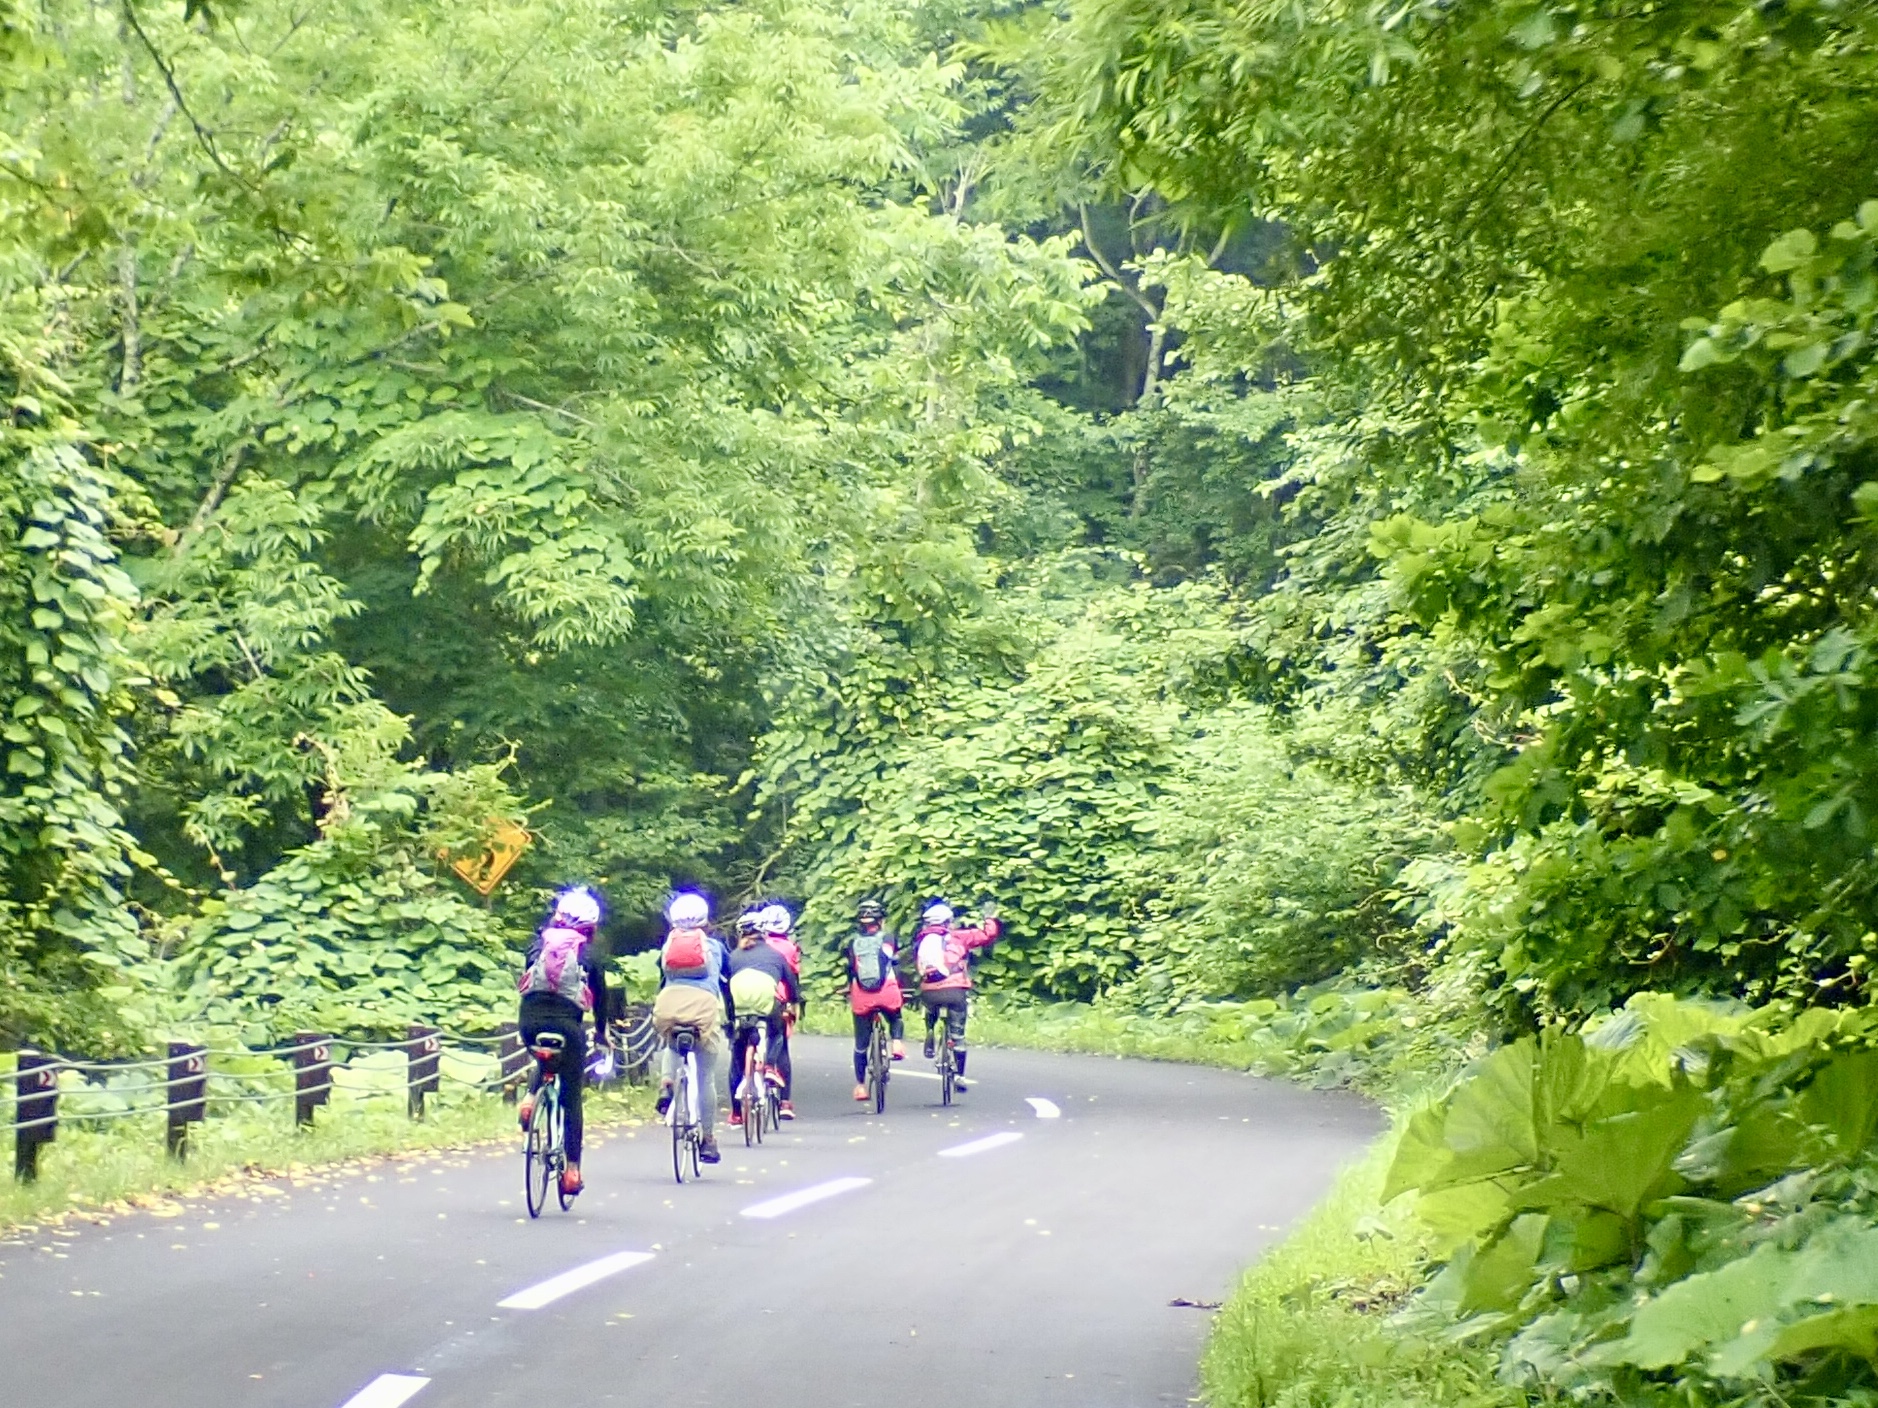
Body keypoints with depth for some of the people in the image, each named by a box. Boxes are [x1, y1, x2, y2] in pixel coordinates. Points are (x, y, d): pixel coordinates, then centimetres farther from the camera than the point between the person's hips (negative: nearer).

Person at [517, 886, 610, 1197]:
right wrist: (601, 1032, 31)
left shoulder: (539, 944, 15)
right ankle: (572, 1169, 8)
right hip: (567, 1023, -2)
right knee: (571, 1100, 8)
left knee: (544, 1058, 37)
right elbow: (600, 997, 19)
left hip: (530, 1017, 2)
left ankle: (530, 1097, 10)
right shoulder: (589, 955, 11)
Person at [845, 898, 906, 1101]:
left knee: (861, 1043, 13)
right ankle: (897, 1043, 5)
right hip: (888, 993, -1)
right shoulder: (888, 939, 9)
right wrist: (902, 992, 21)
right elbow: (897, 966, 10)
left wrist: (849, 994, 25)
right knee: (896, 1018, 32)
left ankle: (860, 1085, 16)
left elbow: (849, 971, 13)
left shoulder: (851, 942, 12)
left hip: (861, 996, 1)